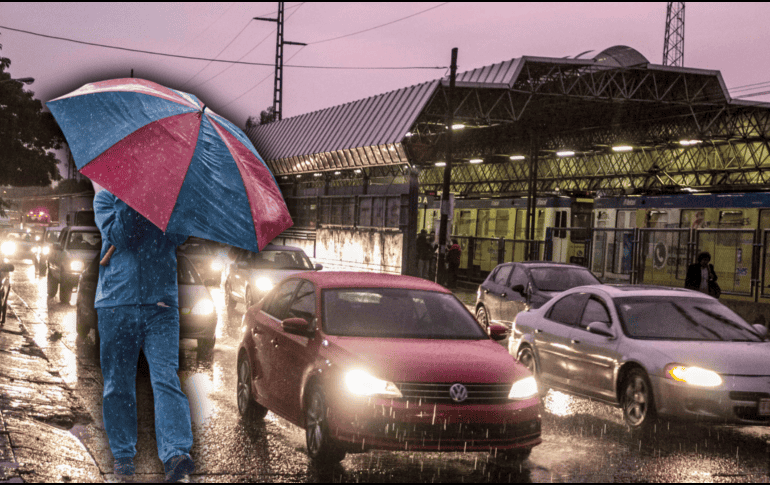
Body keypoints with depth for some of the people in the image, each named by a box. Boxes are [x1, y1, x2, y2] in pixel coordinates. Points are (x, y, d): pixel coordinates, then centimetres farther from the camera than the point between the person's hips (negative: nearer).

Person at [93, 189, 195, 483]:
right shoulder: (106, 198, 9)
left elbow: (176, 237, -7)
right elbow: (118, 237, -9)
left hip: (160, 305, 0)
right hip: (116, 304, 1)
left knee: (166, 378, -12)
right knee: (118, 384, 7)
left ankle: (176, 454, -21)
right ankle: (123, 454, 20)